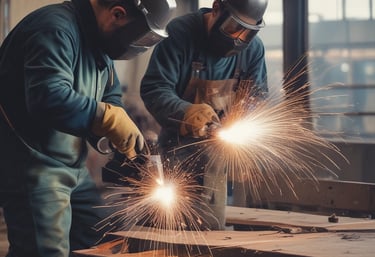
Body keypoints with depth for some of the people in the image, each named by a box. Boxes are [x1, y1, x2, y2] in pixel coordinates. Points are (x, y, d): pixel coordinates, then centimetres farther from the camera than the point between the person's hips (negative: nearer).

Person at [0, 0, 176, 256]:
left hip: (74, 167, 10)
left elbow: (110, 97, 17)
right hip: (31, 166, -10)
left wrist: (129, 138, -1)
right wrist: (111, 119, -27)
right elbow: (49, 98, -35)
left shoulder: (99, 39, 10)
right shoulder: (57, 30, -22)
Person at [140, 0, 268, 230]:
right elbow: (153, 89, -19)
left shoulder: (253, 48, -3)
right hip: (180, 144, -4)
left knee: (213, 226, 3)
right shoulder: (180, 33, -17)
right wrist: (186, 111, -39)